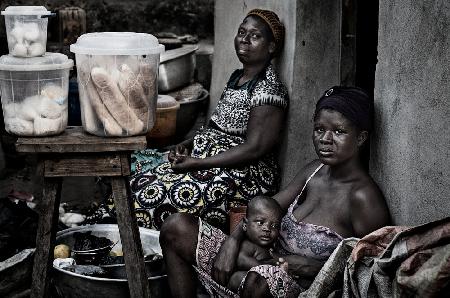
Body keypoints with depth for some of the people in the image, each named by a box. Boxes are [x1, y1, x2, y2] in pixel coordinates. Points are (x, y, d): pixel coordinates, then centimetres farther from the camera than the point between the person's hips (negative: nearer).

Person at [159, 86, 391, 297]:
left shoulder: (362, 197, -17)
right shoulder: (315, 170, 6)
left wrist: (310, 266, -19)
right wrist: (233, 239, -8)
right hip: (270, 262, 8)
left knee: (260, 279, -44)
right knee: (176, 228, -1)